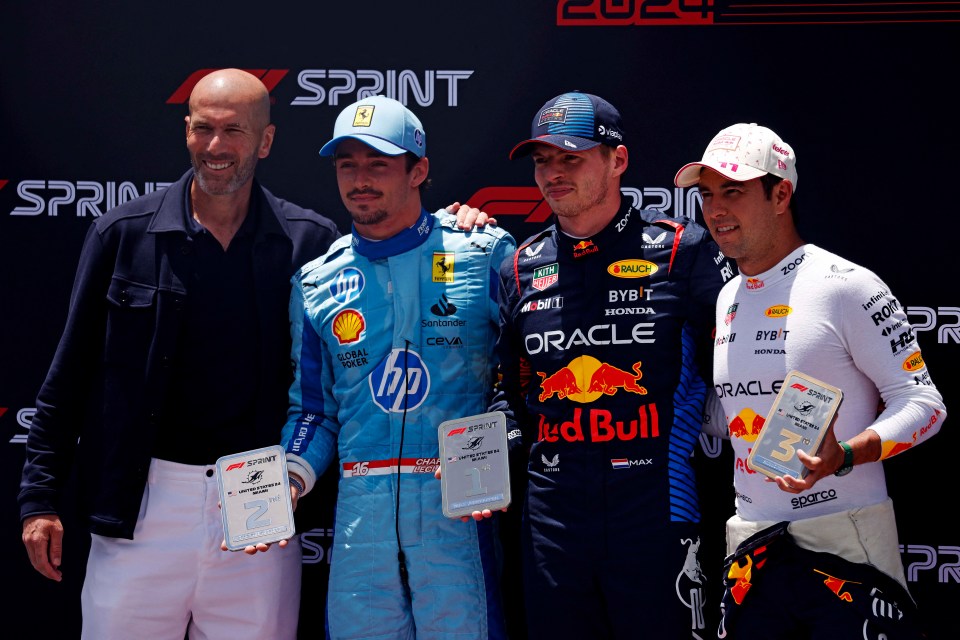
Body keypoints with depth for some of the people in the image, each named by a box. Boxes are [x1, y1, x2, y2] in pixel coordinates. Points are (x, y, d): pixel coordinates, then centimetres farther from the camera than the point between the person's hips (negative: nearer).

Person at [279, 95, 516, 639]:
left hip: (459, 508, -3)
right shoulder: (317, 283, 10)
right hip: (360, 509, 3)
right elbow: (312, 408, 15)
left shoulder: (486, 254, 1)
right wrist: (290, 478, -2)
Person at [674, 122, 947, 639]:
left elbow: (923, 402, -11)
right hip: (752, 547, 6)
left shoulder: (846, 286, -9)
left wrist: (843, 456, -25)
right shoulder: (725, 301, 12)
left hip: (845, 540, -6)